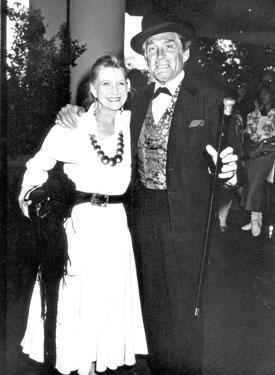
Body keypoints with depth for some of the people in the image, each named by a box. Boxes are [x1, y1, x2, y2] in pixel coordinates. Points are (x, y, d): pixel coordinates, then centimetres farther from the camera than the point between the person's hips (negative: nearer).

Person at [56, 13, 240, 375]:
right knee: (151, 301, 18)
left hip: (186, 219, -4)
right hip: (144, 216, 5)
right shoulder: (138, 100, 6)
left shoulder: (209, 100, -8)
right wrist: (77, 114, -1)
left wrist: (229, 171, -33)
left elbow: (227, 158, -10)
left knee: (184, 305, 8)